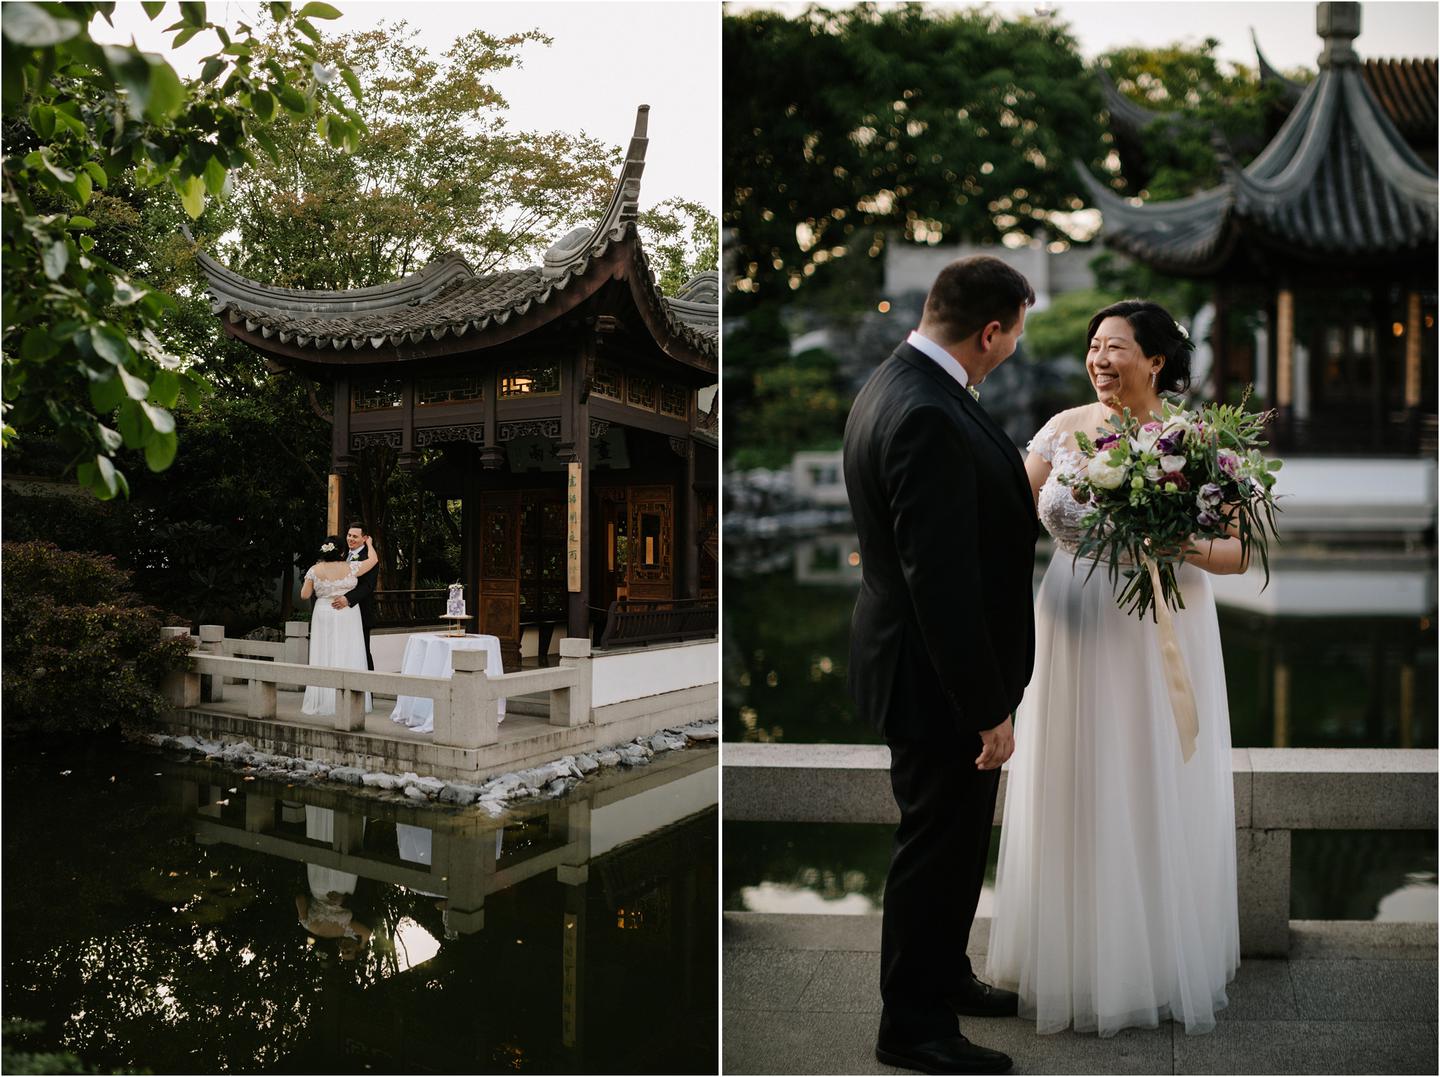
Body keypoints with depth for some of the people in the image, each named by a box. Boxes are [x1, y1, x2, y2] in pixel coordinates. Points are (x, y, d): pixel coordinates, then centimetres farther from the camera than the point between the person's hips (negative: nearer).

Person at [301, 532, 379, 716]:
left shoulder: (315, 570, -4)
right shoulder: (350, 568, -9)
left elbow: (304, 594, 4)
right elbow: (374, 559, 1)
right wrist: (369, 543, 18)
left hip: (323, 617, 2)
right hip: (347, 618, -2)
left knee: (324, 657, 7)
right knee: (347, 657, 3)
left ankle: (322, 703, 10)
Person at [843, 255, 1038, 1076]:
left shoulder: (898, 385, 6)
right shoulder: (928, 418, -27)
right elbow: (943, 582, -28)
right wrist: (989, 707, -21)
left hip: (924, 662, 10)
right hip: (938, 679, -10)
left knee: (951, 843, 24)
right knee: (939, 848, 7)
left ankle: (943, 977, 44)